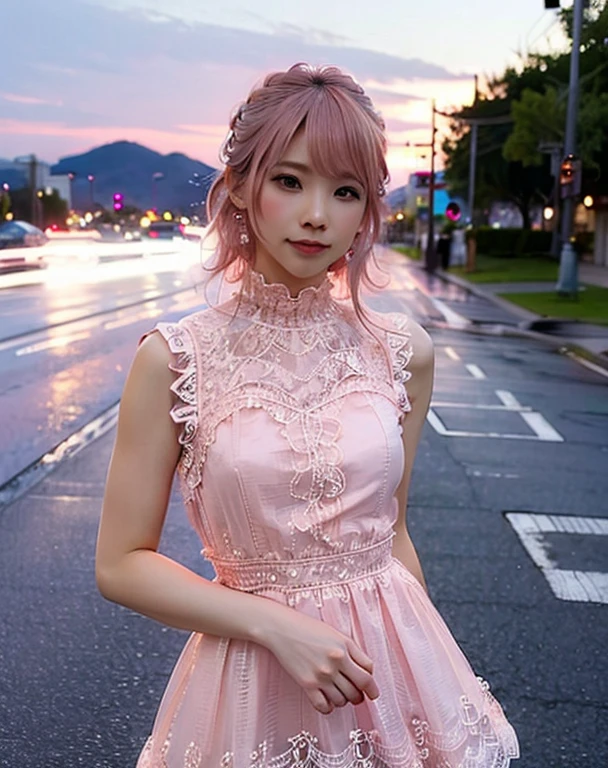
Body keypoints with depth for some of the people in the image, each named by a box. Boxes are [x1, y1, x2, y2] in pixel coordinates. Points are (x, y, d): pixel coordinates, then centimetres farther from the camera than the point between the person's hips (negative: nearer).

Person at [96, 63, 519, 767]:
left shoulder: (403, 352, -4)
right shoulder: (175, 360, -12)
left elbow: (389, 532, 8)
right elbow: (121, 565, -8)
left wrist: (426, 668, 10)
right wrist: (278, 625, -16)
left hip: (390, 674, 3)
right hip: (251, 682, -2)